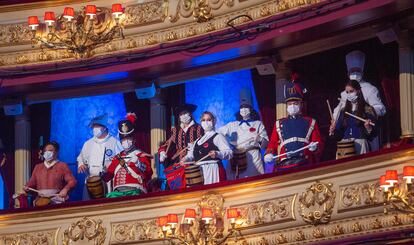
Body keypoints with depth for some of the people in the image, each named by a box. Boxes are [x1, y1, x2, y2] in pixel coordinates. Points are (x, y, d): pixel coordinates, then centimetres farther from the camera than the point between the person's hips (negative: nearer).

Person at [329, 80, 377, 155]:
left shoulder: (367, 110, 3)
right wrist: (333, 132, -2)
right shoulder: (344, 111, 16)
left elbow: (373, 134, -1)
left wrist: (368, 128, -20)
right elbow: (339, 131, 17)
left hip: (360, 143, -3)